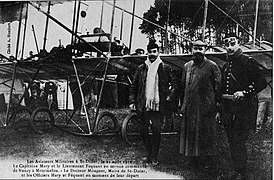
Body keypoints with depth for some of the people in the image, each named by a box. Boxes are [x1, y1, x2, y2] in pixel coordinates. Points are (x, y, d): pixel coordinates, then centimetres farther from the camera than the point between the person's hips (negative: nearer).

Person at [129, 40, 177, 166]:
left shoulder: (165, 68, 4)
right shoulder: (141, 68, 9)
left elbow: (174, 84, 9)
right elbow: (134, 86, 11)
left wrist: (169, 96, -2)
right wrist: (132, 101, 4)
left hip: (158, 105, -2)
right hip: (143, 105, 2)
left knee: (156, 131, -3)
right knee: (143, 131, 7)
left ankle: (154, 157, 10)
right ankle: (149, 154, 26)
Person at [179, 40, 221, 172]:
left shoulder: (212, 66, -3)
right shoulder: (187, 66, 11)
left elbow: (218, 86, -3)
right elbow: (183, 86, 17)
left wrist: (217, 103, -7)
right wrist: (182, 104, 14)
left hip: (206, 107, -5)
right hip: (190, 108, 5)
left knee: (206, 134, 1)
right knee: (189, 133, 9)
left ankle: (209, 161, 13)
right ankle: (193, 159, 22)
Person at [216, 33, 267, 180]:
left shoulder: (248, 62, -6)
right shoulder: (226, 66, 16)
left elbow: (262, 83, -9)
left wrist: (244, 92, -19)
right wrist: (220, 111, 20)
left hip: (243, 109, -7)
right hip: (229, 110, 7)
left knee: (238, 142, -7)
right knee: (232, 142, 11)